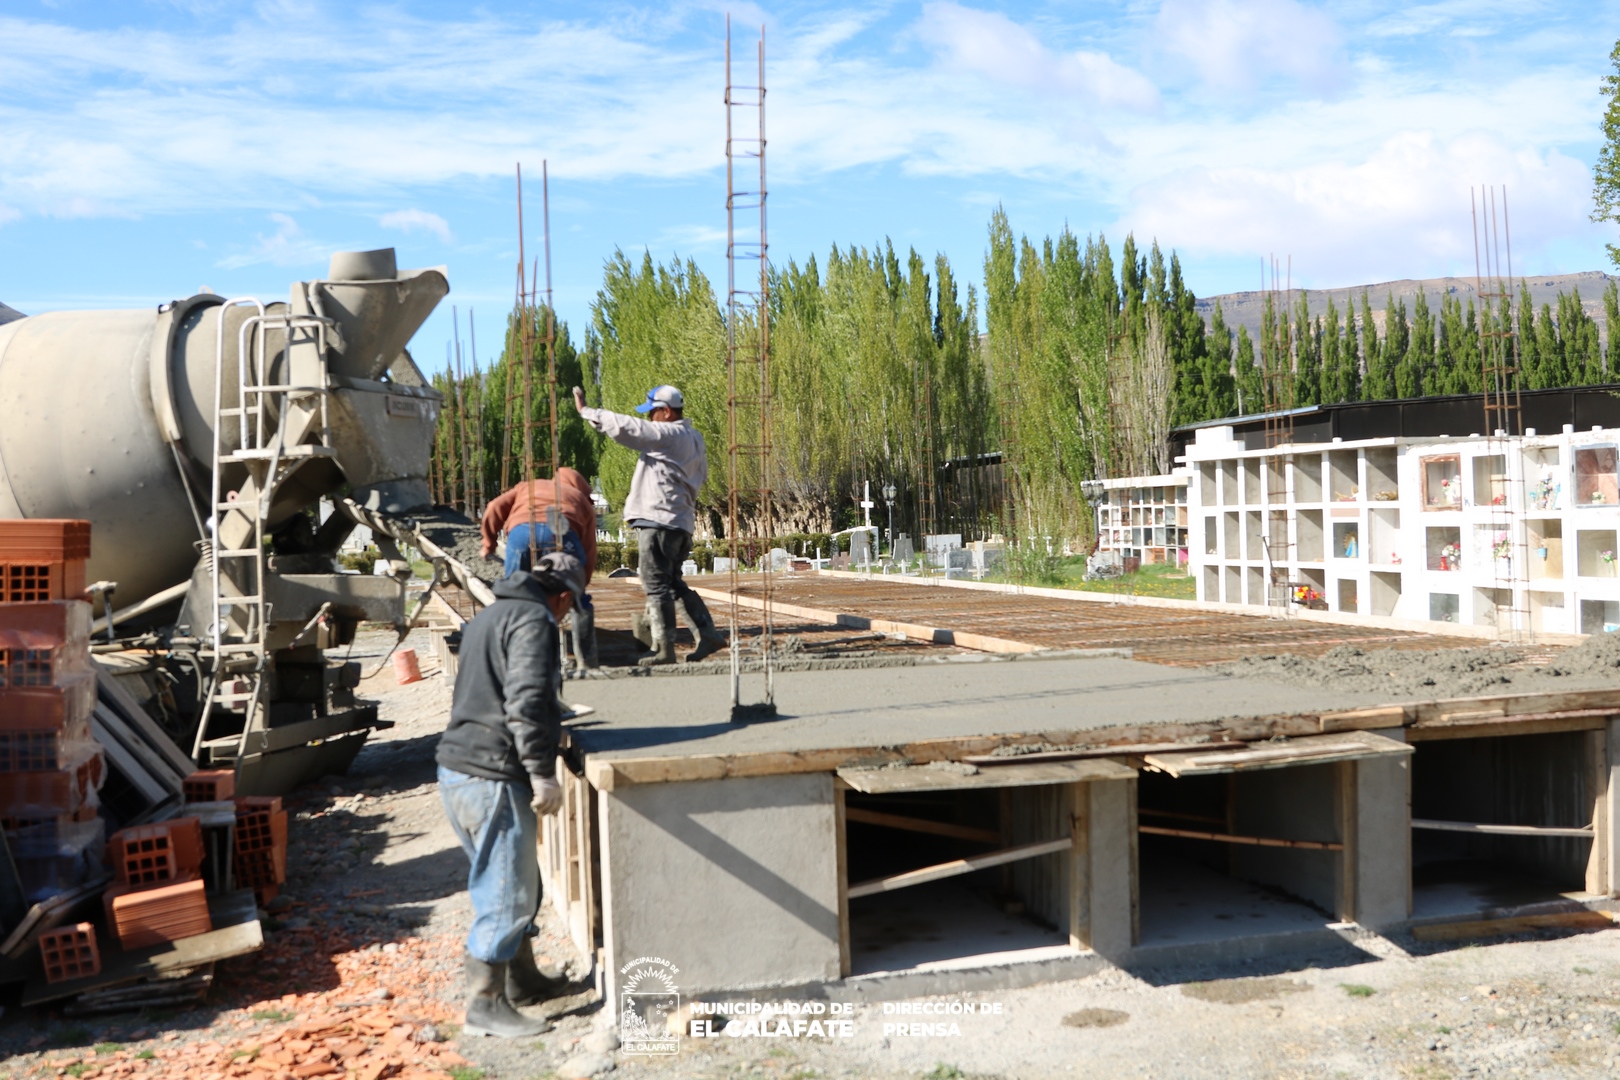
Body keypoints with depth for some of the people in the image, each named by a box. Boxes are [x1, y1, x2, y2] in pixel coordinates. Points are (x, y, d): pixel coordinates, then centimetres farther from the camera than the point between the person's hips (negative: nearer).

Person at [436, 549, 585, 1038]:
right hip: (493, 778, -10)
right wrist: (542, 772, -21)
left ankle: (523, 980, 31)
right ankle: (484, 1005, 5)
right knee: (507, 893, -2)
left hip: (456, 772, 10)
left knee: (514, 885, 20)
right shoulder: (534, 620, -11)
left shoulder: (488, 616, 20)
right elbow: (528, 700, -23)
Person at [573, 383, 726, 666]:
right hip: (681, 521, 10)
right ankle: (708, 634, 12)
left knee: (656, 584, -5)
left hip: (659, 518, -10)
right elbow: (701, 475, 23)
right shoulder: (694, 438, 17)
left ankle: (664, 649, -3)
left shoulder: (667, 434, -12)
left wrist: (586, 411, -5)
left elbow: (625, 427, -16)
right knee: (673, 583, 17)